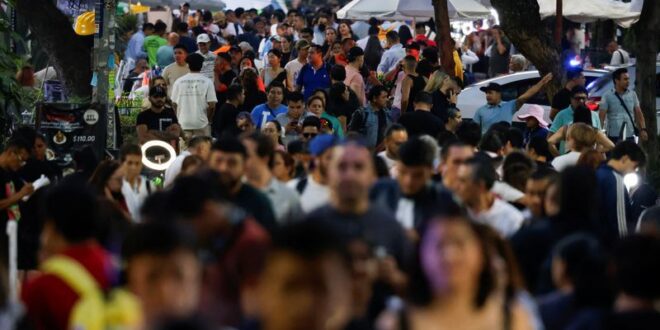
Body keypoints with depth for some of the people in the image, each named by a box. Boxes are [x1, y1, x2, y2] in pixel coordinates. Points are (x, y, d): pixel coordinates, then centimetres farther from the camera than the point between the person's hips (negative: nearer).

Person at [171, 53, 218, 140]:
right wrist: (209, 120, 9)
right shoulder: (207, 82, -4)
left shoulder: (179, 82, 2)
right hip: (201, 123, -2)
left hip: (183, 123, 2)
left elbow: (174, 104, 4)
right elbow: (212, 105, -7)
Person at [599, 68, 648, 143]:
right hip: (613, 137, -3)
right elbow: (601, 117, -6)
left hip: (629, 137, 4)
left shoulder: (632, 94, 8)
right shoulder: (607, 96, -2)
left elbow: (638, 113, 11)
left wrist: (643, 129, -1)